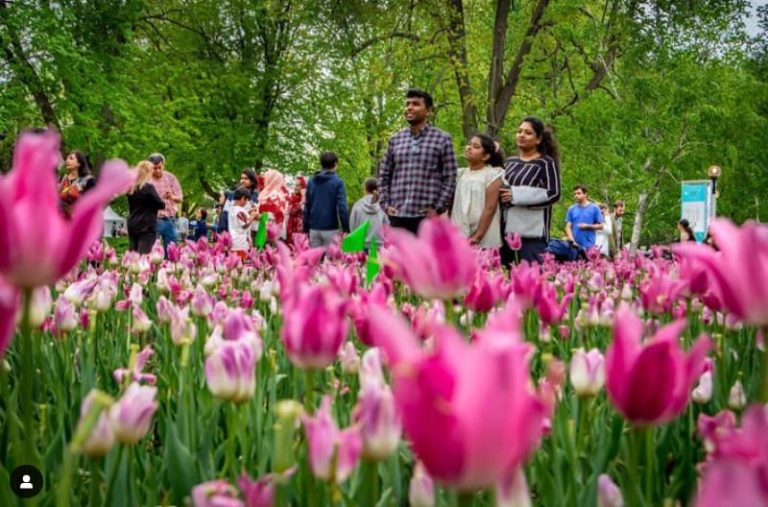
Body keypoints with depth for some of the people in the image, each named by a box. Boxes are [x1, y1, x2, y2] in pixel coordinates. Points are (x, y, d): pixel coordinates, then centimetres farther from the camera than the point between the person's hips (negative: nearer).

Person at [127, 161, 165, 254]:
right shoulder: (149, 187, -12)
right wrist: (163, 203, 13)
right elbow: (161, 205, -9)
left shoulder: (131, 188, 7)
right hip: (147, 227, -6)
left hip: (132, 226, 6)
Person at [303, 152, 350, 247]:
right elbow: (342, 207, -13)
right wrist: (346, 229, -9)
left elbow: (307, 207, 10)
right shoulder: (337, 182, -6)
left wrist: (306, 229, 15)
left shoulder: (311, 182, 9)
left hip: (314, 229, 5)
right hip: (330, 229, -4)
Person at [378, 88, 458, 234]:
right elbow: (384, 174, 16)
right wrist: (386, 204, 4)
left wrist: (438, 208, -8)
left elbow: (450, 178, 0)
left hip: (426, 216, -3)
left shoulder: (442, 139, 2)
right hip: (397, 215, 4)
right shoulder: (395, 140, 12)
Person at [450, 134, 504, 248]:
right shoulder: (460, 174, 14)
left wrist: (477, 237, -15)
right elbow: (454, 205, 15)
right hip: (459, 239, 5)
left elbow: (490, 208, -10)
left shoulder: (492, 174, -3)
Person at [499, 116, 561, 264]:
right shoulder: (509, 162, 17)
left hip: (532, 232, -6)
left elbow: (553, 194, -9)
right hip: (506, 229, 6)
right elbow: (499, 189, 28)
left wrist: (516, 195, -13)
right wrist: (501, 195, 2)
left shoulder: (546, 163, -1)